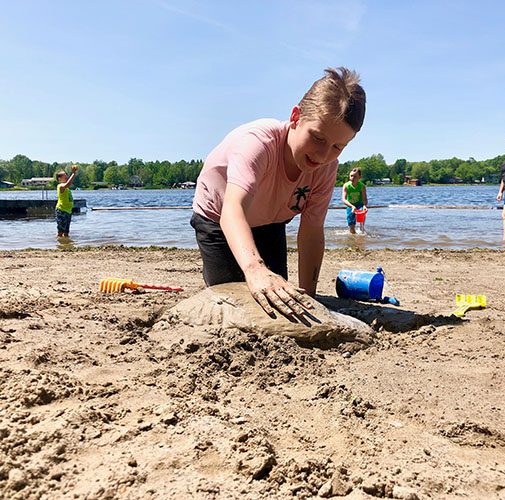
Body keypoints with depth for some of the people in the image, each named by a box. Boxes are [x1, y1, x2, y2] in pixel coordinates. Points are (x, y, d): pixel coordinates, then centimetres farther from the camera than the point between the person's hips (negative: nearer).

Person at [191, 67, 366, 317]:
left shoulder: (327, 168, -24)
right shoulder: (256, 141, -41)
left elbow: (312, 232, -22)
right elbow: (233, 209, -57)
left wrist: (307, 295, -30)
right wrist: (255, 269, -74)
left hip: (269, 222, 4)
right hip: (218, 217, -4)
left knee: (278, 293, -3)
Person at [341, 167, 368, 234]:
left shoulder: (362, 186, -15)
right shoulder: (346, 186, -17)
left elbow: (365, 199, -19)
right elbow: (343, 200, -27)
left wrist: (364, 205, -42)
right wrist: (352, 206, -44)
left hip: (360, 205, 0)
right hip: (350, 206, 0)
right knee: (352, 229, -3)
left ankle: (362, 228, -17)